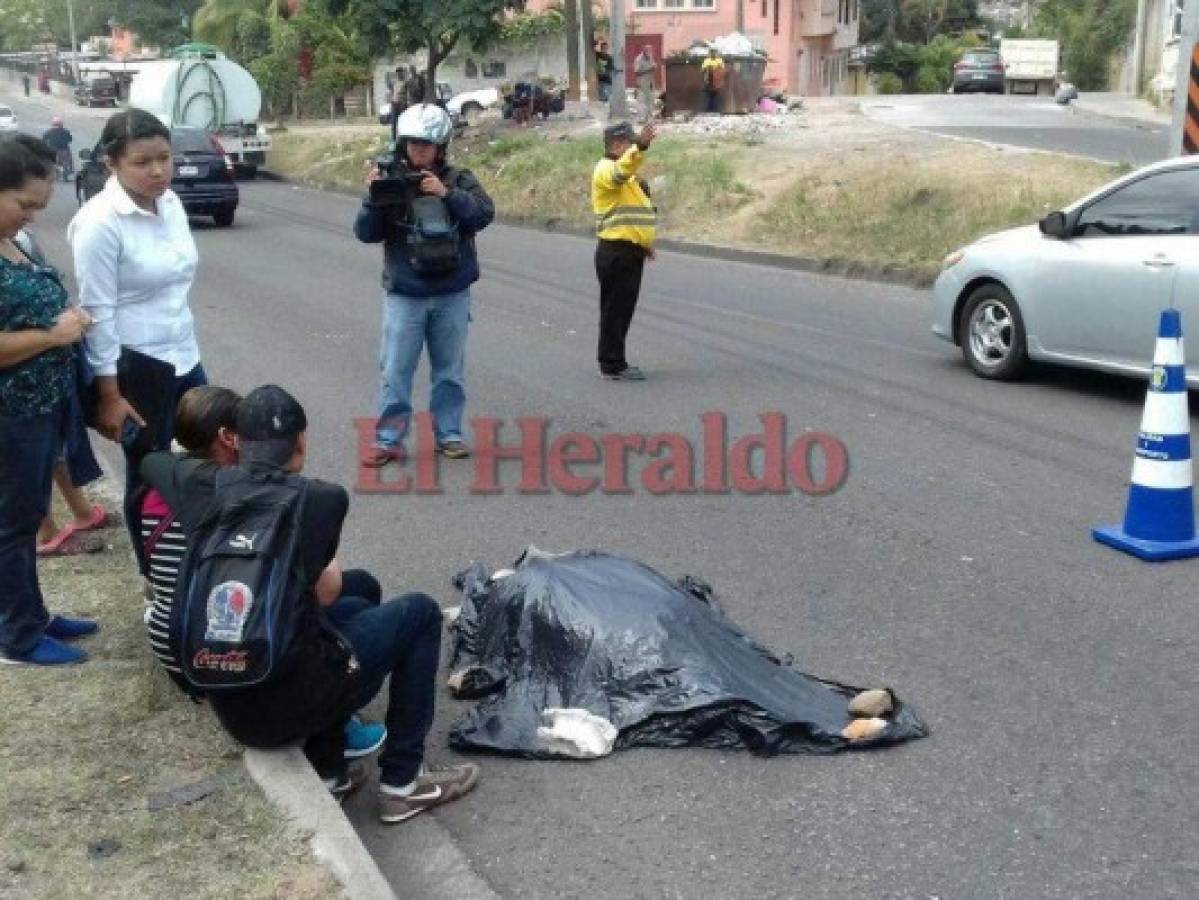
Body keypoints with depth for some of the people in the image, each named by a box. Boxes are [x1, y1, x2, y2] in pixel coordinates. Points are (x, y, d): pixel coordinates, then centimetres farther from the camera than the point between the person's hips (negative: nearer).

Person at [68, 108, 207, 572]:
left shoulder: (170, 203, 1)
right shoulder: (100, 223, -19)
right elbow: (99, 314, -18)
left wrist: (186, 340, 17)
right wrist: (110, 395, -16)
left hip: (183, 355, 7)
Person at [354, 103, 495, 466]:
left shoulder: (458, 179, 2)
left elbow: (484, 214, -12)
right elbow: (366, 233, -4)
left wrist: (447, 194, -22)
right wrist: (374, 197, -19)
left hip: (452, 295, 1)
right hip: (404, 296, -1)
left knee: (450, 370, 10)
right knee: (396, 371, 1)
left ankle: (449, 434, 21)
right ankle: (388, 439, 8)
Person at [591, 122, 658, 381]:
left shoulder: (628, 174, 22)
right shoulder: (606, 169, -11)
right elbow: (621, 171, -36)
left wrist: (645, 241, 25)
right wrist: (640, 146, -50)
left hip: (630, 251, 10)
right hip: (616, 252, -10)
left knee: (622, 308, 15)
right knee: (616, 308, -6)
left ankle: (613, 361, 23)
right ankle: (613, 365, -1)